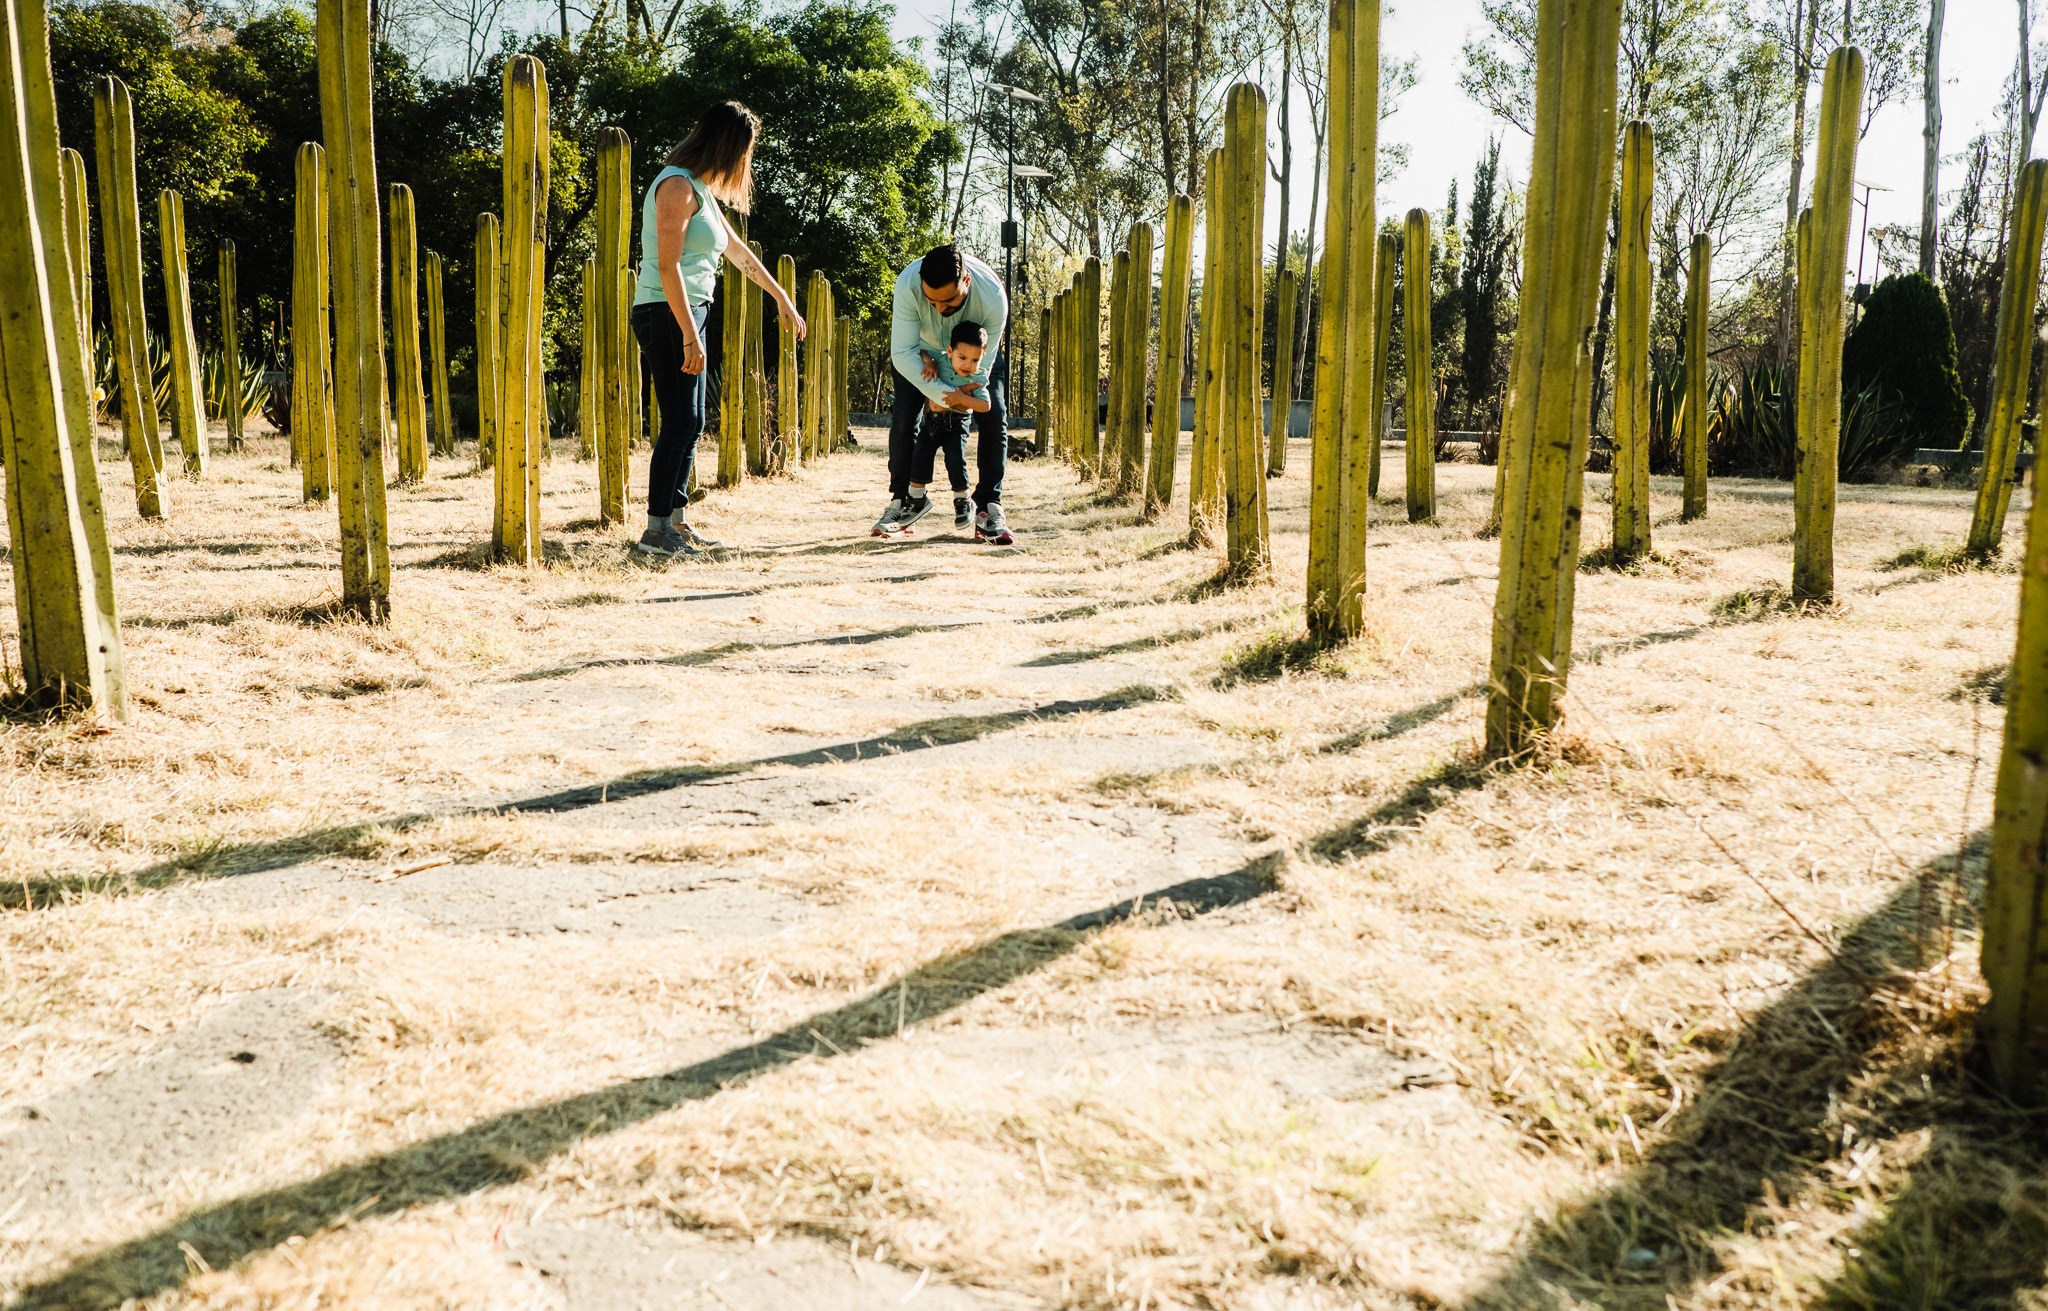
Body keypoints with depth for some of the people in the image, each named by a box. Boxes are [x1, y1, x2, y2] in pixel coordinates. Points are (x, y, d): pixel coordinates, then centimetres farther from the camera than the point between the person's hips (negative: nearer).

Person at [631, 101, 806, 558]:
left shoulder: (700, 189, 17)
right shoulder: (678, 185, -13)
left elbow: (736, 250, 28)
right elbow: (668, 266, -20)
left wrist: (782, 298, 33)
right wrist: (690, 337, -23)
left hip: (687, 315, 10)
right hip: (667, 315, -10)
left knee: (690, 424, 12)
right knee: (680, 423, -10)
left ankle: (676, 520, 19)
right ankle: (656, 531, -6)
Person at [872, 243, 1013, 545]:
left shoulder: (993, 297, -39)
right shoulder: (908, 285, -40)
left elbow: (982, 363, -27)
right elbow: (902, 353, -36)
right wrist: (941, 393, -44)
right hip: (924, 348, 0)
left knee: (994, 419, -15)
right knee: (903, 416, -12)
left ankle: (989, 506, -8)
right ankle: (903, 499, 2)